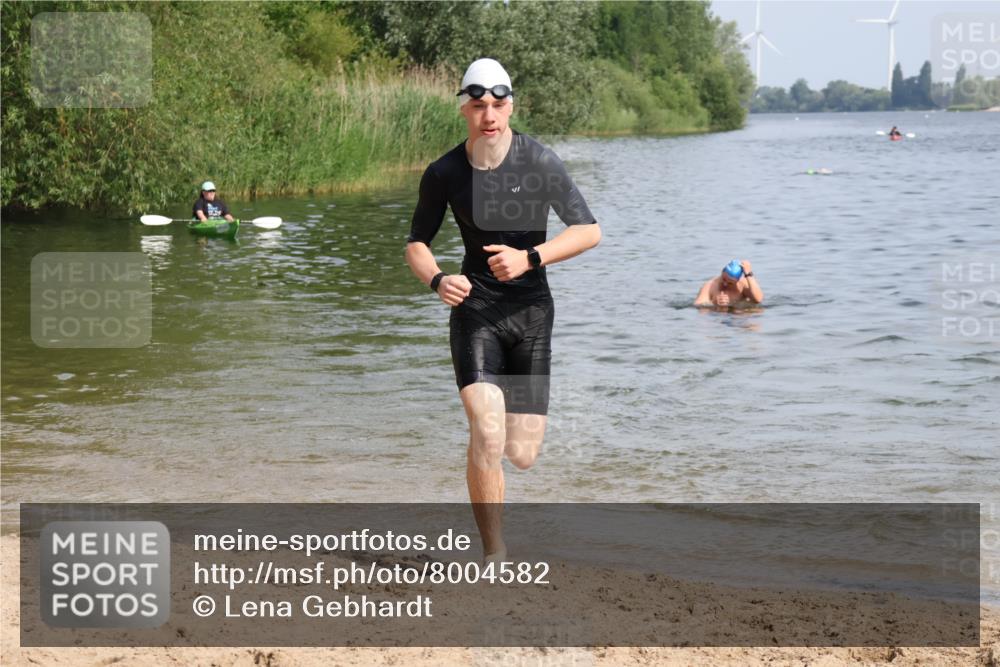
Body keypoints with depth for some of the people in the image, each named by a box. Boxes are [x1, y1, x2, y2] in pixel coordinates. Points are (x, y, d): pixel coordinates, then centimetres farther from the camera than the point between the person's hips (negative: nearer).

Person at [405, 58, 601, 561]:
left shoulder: (539, 162, -9)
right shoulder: (444, 174, -3)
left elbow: (589, 231, -8)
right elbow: (416, 244, 8)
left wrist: (529, 258, -21)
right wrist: (437, 280, -13)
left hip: (531, 311, 0)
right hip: (475, 308, 0)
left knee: (522, 455, -1)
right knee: (486, 434, -21)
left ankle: (515, 425, 38)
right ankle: (494, 555, -9)